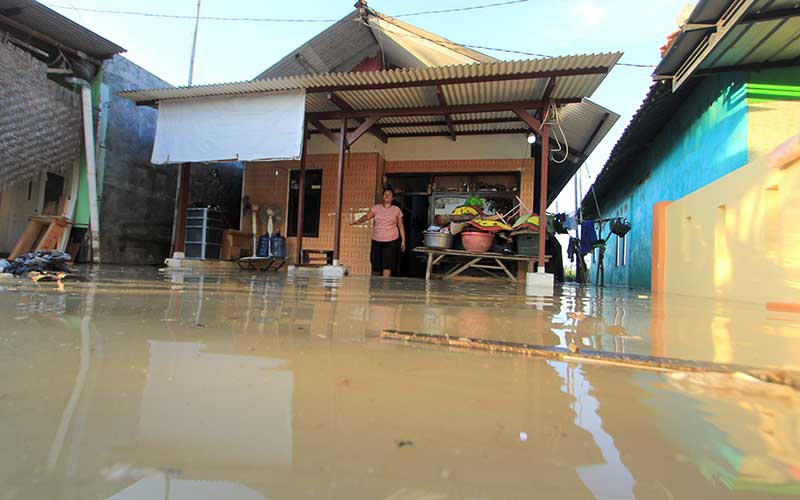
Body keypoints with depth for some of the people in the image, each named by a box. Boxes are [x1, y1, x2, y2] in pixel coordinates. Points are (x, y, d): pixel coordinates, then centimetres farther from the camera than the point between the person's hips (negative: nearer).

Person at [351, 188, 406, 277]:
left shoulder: (396, 209, 4)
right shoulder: (376, 208, 7)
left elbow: (401, 226, 6)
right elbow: (367, 217, -2)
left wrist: (403, 240, 3)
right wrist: (358, 222, -21)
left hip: (391, 241, -2)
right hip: (376, 240, 2)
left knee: (387, 264, -10)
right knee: (376, 263, 8)